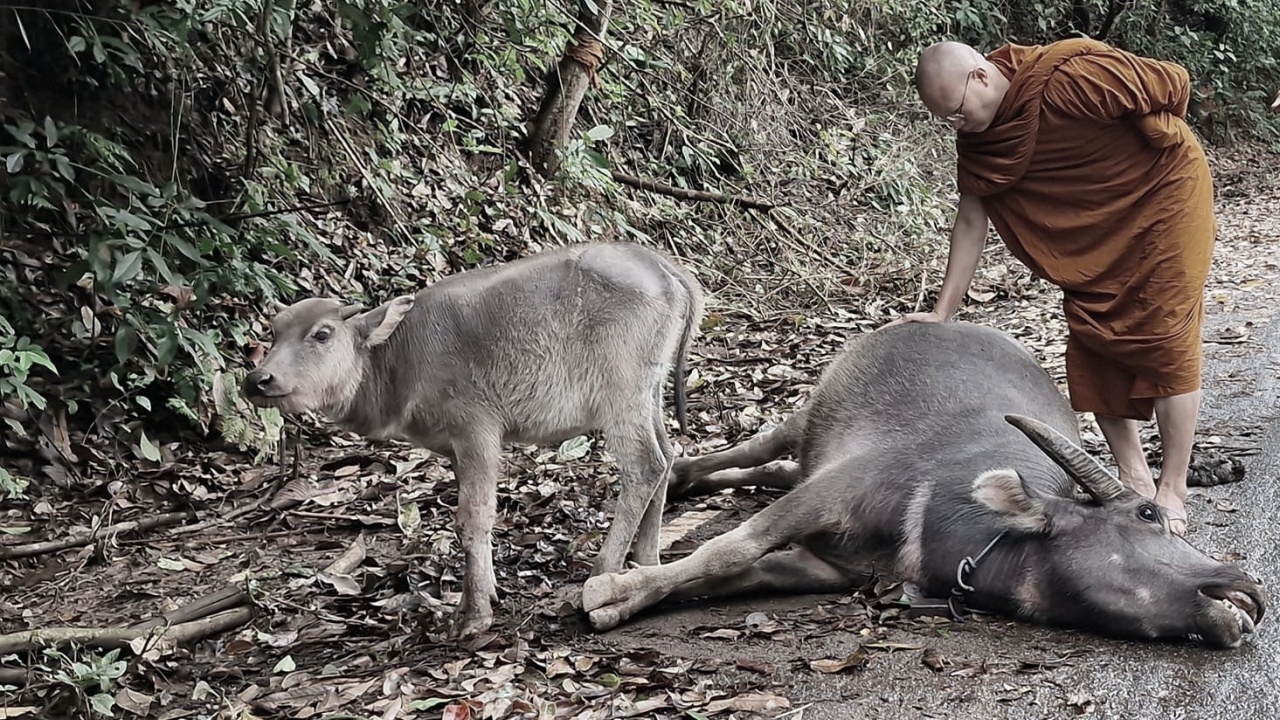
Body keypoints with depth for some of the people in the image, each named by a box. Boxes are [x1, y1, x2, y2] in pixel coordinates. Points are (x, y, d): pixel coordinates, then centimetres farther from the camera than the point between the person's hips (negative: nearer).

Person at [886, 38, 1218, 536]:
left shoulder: (1073, 76, -32)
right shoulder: (975, 140, -10)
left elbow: (1174, 86, -20)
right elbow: (971, 223, -5)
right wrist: (942, 312, -9)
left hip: (1162, 197, -7)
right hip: (1095, 230, 7)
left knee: (1166, 343, -8)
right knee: (1092, 346, 2)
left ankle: (1172, 493, -2)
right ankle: (1133, 479, 12)